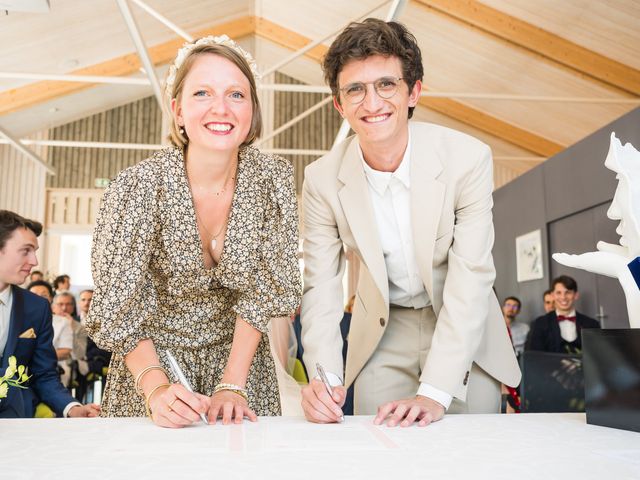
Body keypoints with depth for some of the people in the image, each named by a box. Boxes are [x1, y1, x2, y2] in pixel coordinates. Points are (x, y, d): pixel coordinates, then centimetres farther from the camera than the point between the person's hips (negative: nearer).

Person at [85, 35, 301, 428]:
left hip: (240, 356, 2)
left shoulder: (274, 178, -15)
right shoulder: (139, 187, -21)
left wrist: (232, 384, -18)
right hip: (153, 358, -1)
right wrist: (156, 387, -31)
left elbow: (265, 288, -11)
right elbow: (117, 310, -17)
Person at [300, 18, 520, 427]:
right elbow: (321, 286, -12)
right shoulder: (323, 179, -16)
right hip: (382, 335, 1)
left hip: (464, 330, -1)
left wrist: (434, 393, -31)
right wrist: (324, 375, -28)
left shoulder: (468, 158, -23)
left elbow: (471, 278, -24)